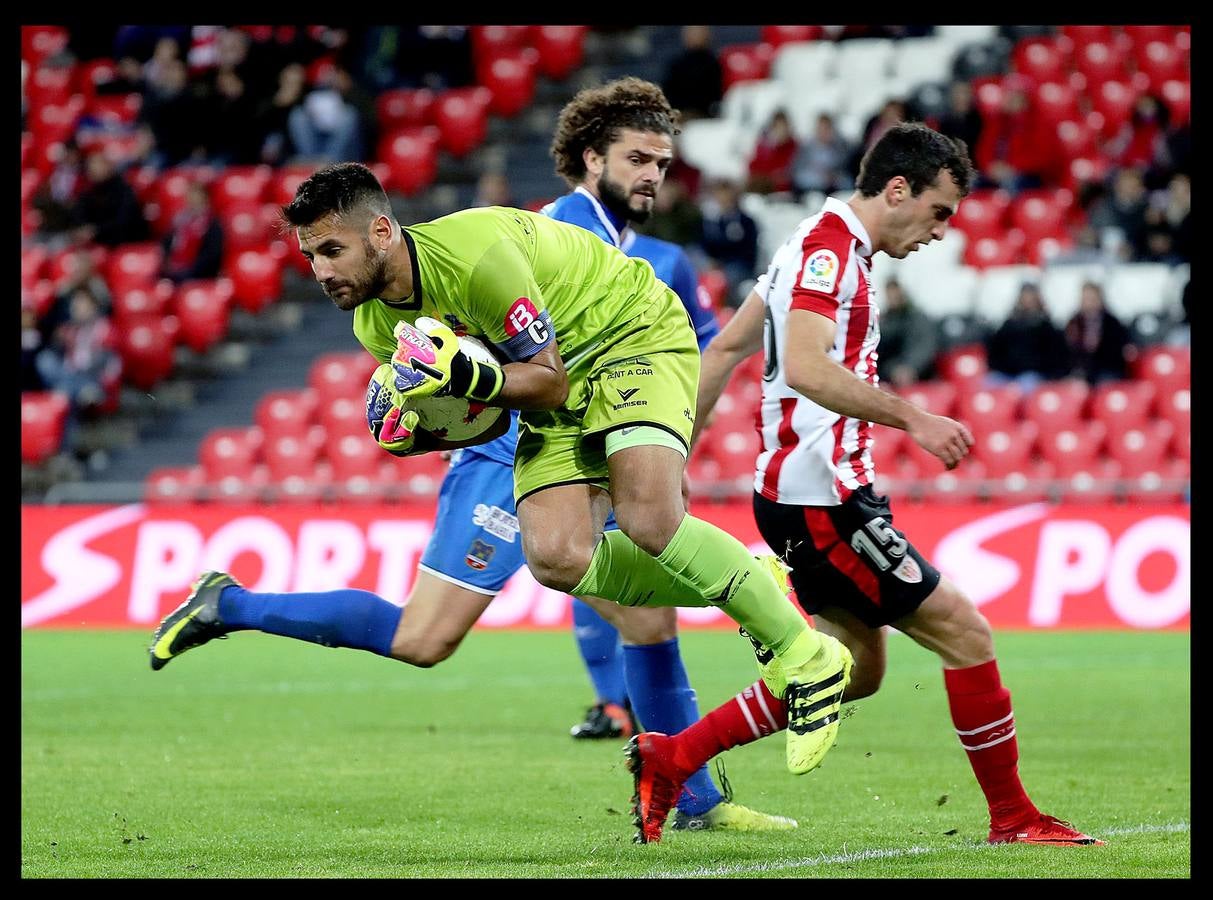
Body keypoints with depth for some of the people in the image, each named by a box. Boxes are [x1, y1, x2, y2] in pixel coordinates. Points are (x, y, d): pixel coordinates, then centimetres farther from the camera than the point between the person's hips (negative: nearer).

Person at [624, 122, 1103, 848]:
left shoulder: (828, 246, 17)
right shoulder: (829, 246, -15)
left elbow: (726, 348, 22)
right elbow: (805, 368, -29)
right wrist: (913, 418, -31)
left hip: (818, 495, 11)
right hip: (821, 497, -11)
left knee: (856, 665, 15)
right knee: (965, 633, -6)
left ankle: (671, 758, 16)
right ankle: (1012, 817, 3)